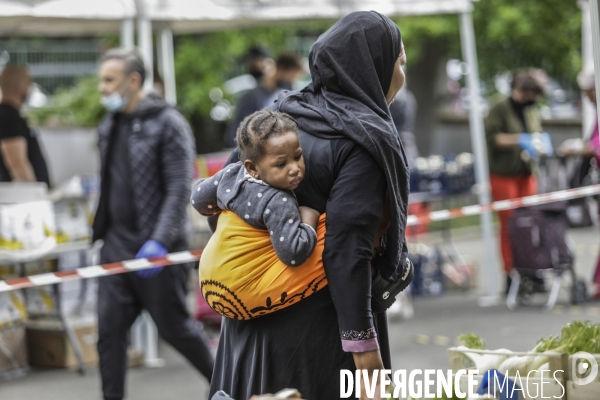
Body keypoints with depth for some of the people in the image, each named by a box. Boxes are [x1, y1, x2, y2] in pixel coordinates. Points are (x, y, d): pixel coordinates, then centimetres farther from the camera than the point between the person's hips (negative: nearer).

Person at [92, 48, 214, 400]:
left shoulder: (168, 123, -11)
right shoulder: (109, 127, 12)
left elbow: (180, 190, -16)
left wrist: (159, 242, -25)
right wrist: (101, 231, 16)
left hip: (158, 251, -6)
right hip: (116, 246, 6)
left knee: (174, 327, 5)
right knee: (109, 329, 0)